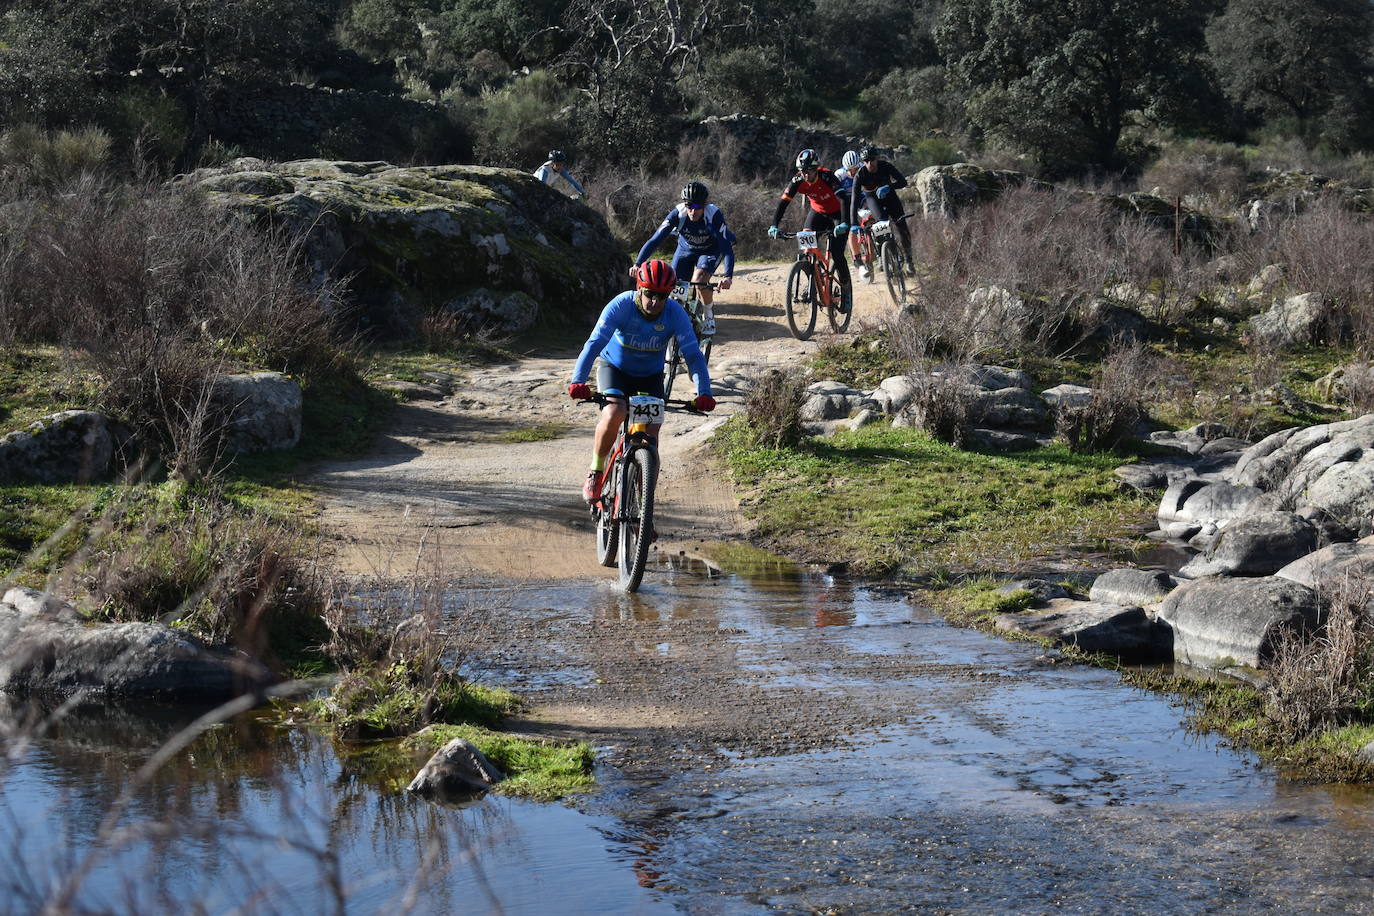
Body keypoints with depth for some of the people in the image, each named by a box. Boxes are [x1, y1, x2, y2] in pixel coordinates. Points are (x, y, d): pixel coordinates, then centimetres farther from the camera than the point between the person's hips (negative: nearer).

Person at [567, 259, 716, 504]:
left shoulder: (675, 314, -23)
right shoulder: (621, 306, -27)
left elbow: (693, 354, -25)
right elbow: (595, 343, -35)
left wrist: (703, 392, -40)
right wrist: (578, 381, -49)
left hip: (651, 376, 2)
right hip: (615, 368, -2)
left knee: (651, 432, -12)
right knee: (614, 412, -30)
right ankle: (595, 472, -11)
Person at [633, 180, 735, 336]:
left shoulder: (714, 215, -34)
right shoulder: (677, 214, -29)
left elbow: (727, 247, -40)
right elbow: (655, 240, -32)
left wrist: (727, 276, -55)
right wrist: (637, 264, -45)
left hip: (711, 250, -3)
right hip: (686, 249, 3)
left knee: (698, 280, -29)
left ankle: (709, 316, -5)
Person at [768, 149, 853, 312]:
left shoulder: (827, 177, -31)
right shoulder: (798, 181, -20)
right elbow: (783, 202, -23)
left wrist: (844, 223, -54)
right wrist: (774, 226, -36)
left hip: (837, 214, -4)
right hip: (817, 212, 4)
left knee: (837, 254, -12)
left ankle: (846, 290, 9)